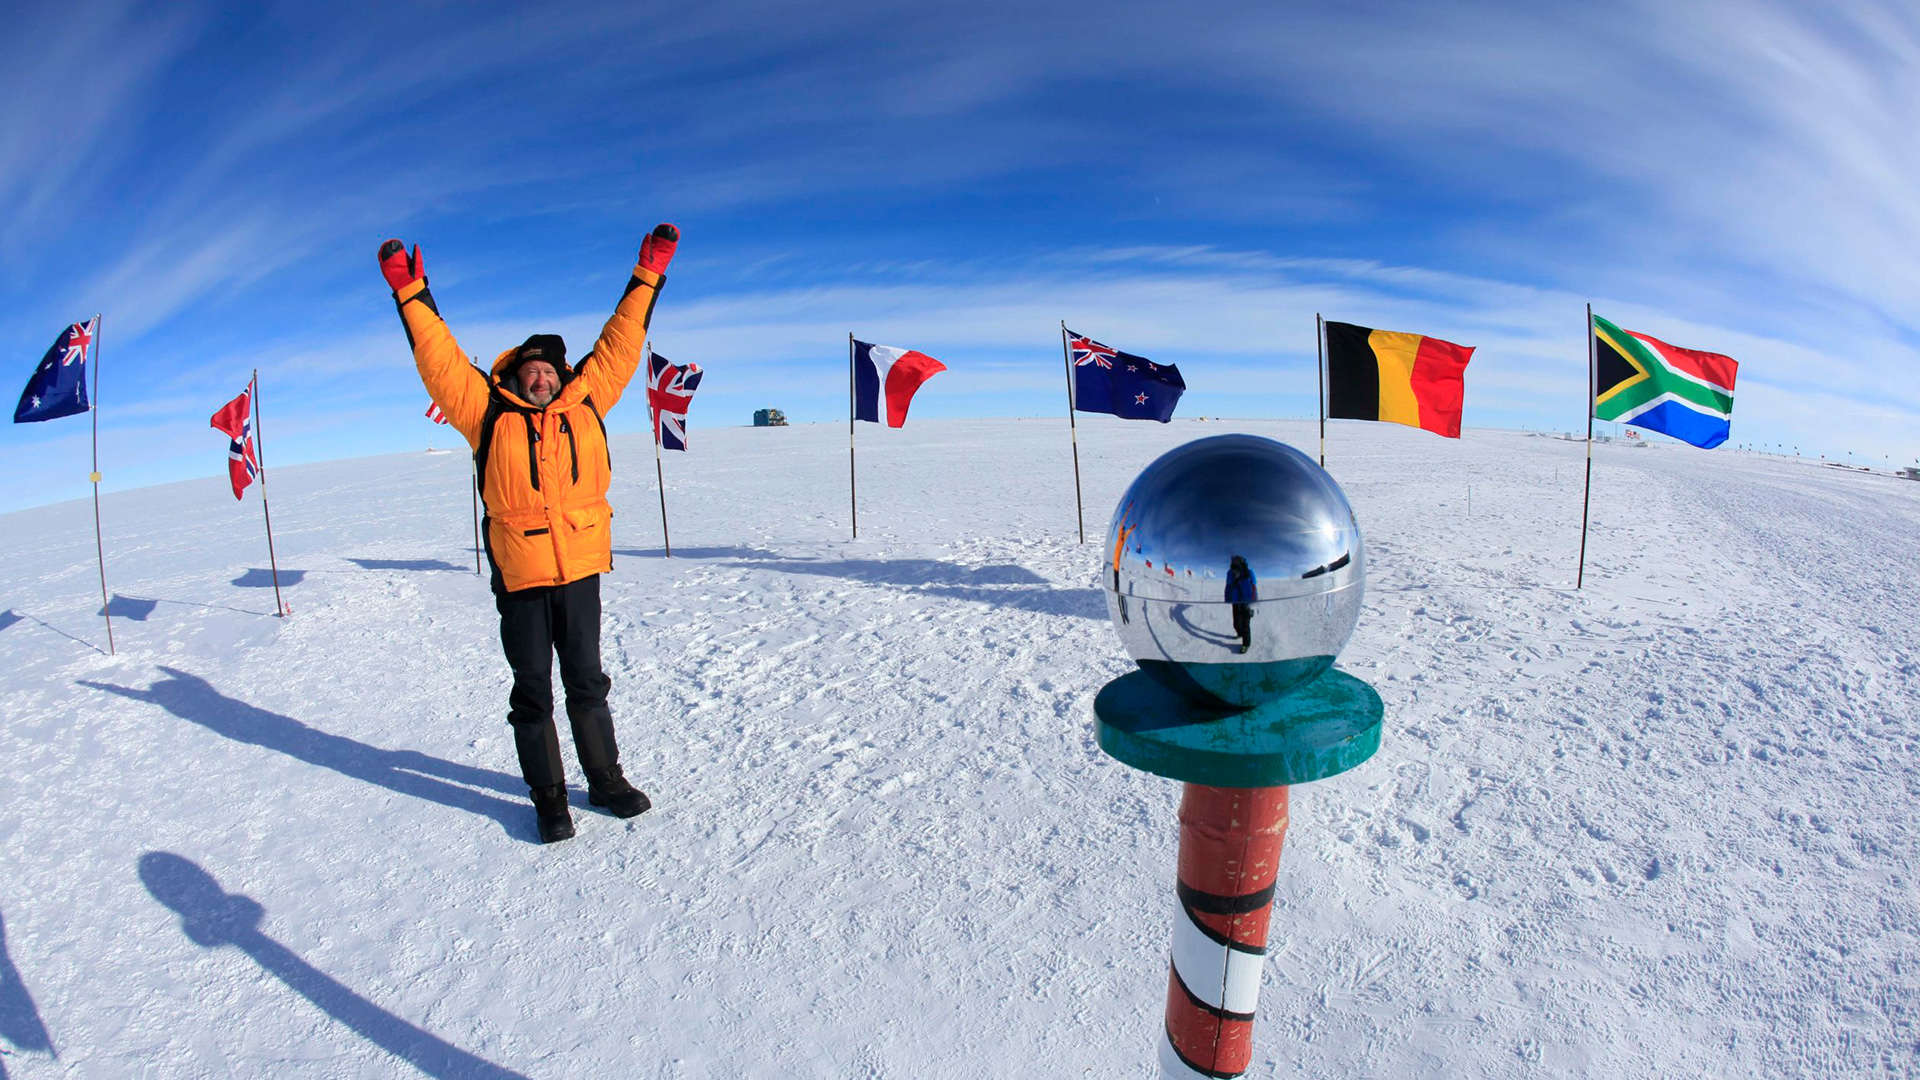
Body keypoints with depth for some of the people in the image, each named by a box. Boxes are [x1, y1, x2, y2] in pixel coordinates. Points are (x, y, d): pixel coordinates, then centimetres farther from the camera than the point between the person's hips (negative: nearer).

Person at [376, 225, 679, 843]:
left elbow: (618, 347, 13)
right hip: (520, 577, -1)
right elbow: (439, 359, 5)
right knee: (532, 690, 10)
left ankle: (605, 779, 30)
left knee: (587, 681, 15)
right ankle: (548, 796, 24)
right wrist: (412, 295, 2)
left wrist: (648, 277, 17)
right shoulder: (489, 414, 4)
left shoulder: (585, 404, 8)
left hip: (581, 569, 2)